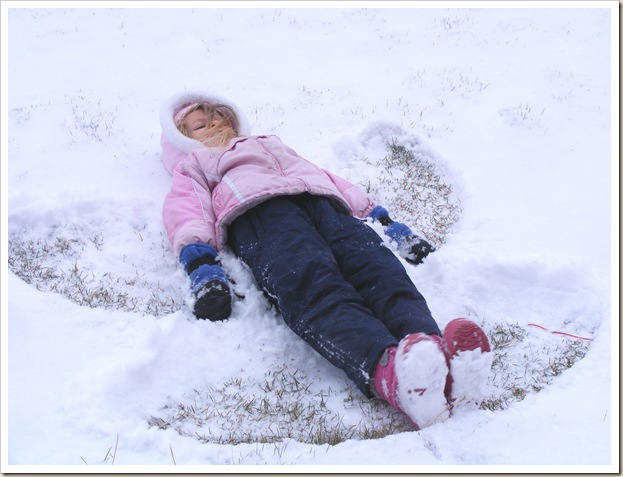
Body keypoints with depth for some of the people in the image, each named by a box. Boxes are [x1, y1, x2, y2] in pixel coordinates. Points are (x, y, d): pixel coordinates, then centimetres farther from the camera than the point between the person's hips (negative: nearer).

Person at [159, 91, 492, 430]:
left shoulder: (274, 145, 47)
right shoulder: (194, 166, 35)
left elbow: (331, 179, 36)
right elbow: (187, 210, 13)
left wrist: (387, 224, 19)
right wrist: (203, 271, -11)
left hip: (321, 201, 4)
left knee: (378, 267, -31)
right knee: (314, 286, -37)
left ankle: (445, 363, -58)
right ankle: (389, 370, -65)